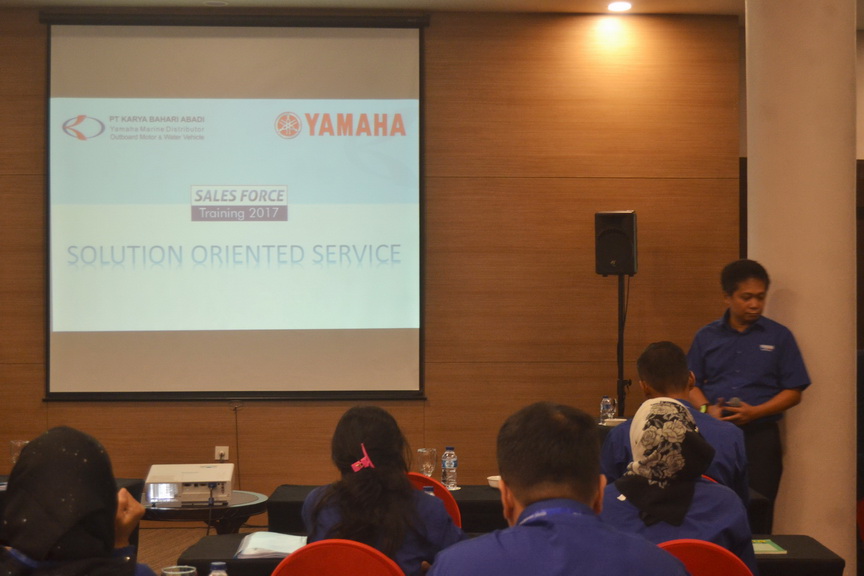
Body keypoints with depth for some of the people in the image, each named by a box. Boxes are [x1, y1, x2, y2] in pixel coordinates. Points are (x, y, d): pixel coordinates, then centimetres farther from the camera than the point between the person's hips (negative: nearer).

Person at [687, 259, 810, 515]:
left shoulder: (779, 336, 4)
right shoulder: (706, 337, 9)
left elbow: (793, 392, 2)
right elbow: (692, 385, 11)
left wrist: (754, 412, -12)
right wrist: (707, 408, -10)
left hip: (760, 436, -1)